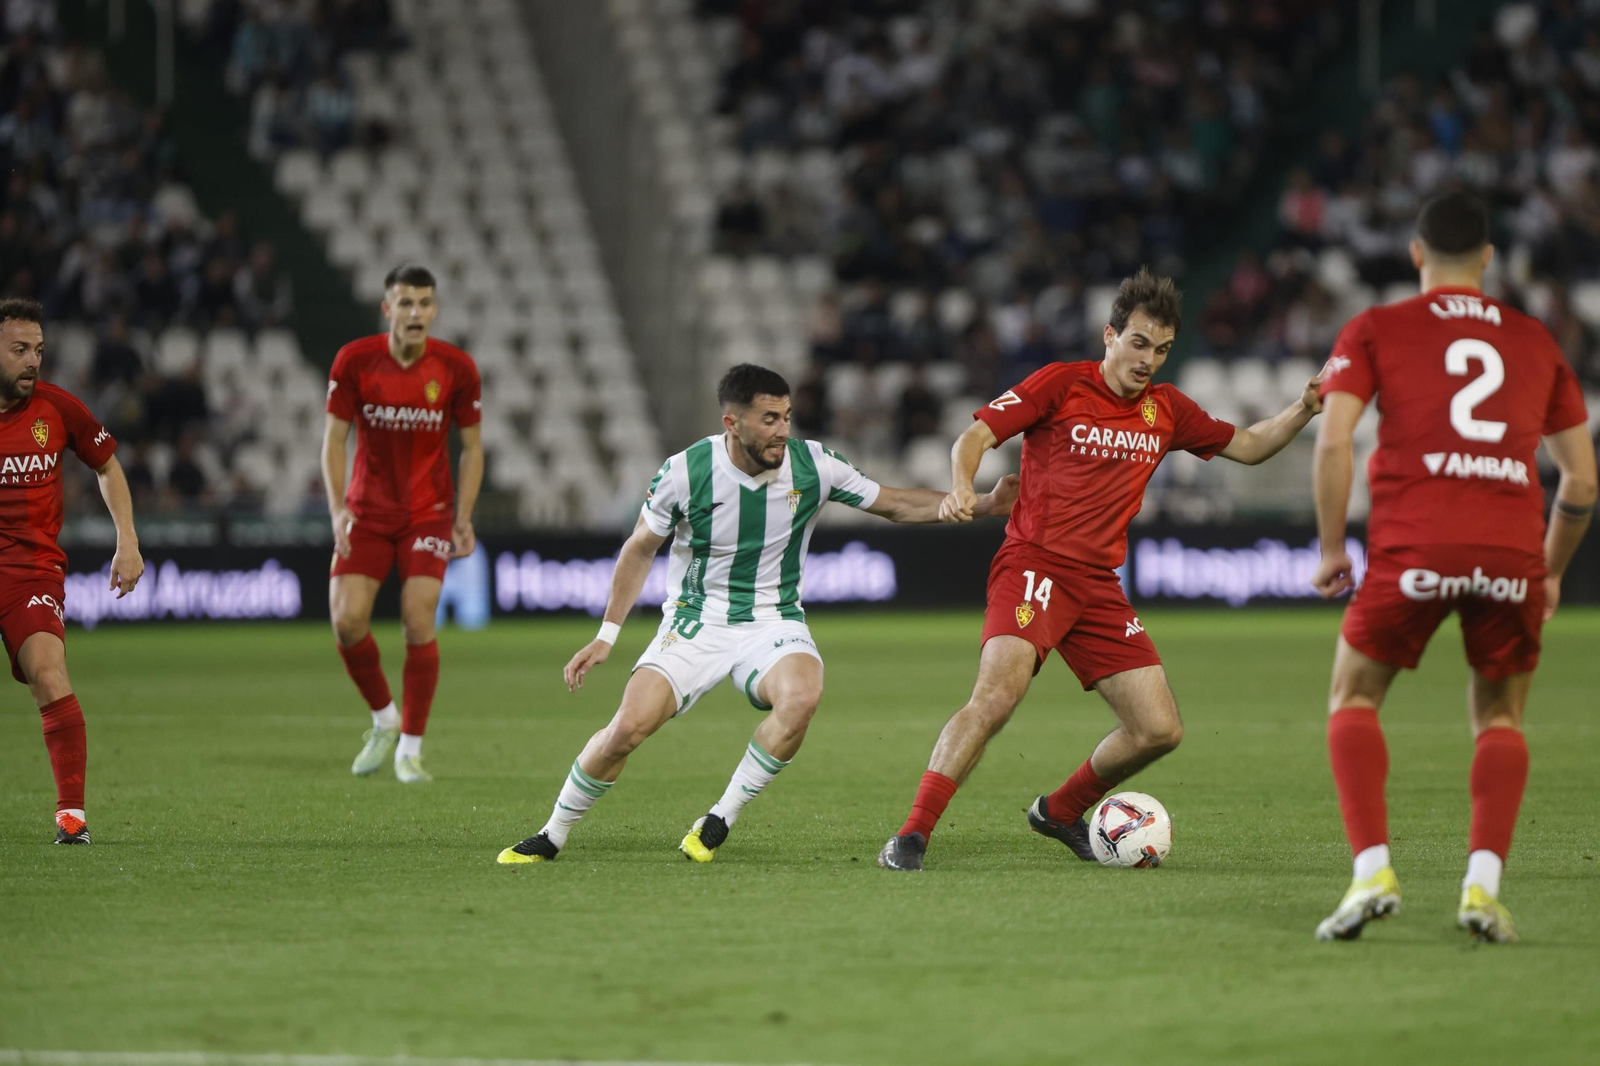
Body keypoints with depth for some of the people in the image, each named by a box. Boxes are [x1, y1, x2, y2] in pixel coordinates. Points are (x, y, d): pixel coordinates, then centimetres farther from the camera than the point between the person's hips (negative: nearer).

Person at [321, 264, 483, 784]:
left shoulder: (456, 368, -7)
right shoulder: (354, 361, -8)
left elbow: (471, 447, 3)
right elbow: (334, 438, -1)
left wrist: (463, 518, -5)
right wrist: (338, 508, -13)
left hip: (428, 513, -1)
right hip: (367, 510, 1)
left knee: (419, 623, -13)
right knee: (347, 620, -11)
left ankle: (410, 750, 0)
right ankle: (384, 719, 16)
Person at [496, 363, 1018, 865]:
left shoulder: (813, 465, -10)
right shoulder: (686, 471, -14)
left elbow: (896, 503, 3)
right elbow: (640, 549, 2)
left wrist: (982, 504, -8)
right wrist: (606, 636, 1)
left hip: (774, 622, 1)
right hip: (695, 620, -1)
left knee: (801, 697, -33)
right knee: (628, 727, -20)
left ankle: (719, 821, -14)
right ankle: (552, 836, 4)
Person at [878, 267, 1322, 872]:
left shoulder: (1166, 410, 14)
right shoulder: (1061, 385, -3)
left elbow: (1247, 447, 24)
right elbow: (976, 436, -7)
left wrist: (1303, 411, 7)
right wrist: (962, 487, -27)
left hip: (1100, 584, 6)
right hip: (1034, 565, -6)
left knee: (1160, 731, 0)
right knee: (998, 693, -29)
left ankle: (1061, 812, 24)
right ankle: (911, 837, -27)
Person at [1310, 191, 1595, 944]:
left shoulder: (1375, 330, 11)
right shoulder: (1535, 341, 19)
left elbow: (1333, 442, -2)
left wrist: (1331, 549, 8)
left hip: (1413, 544, -2)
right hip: (1512, 554, 2)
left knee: (1354, 699, 15)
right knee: (1500, 718, 18)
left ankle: (1372, 871, -3)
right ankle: (1484, 883, -1)